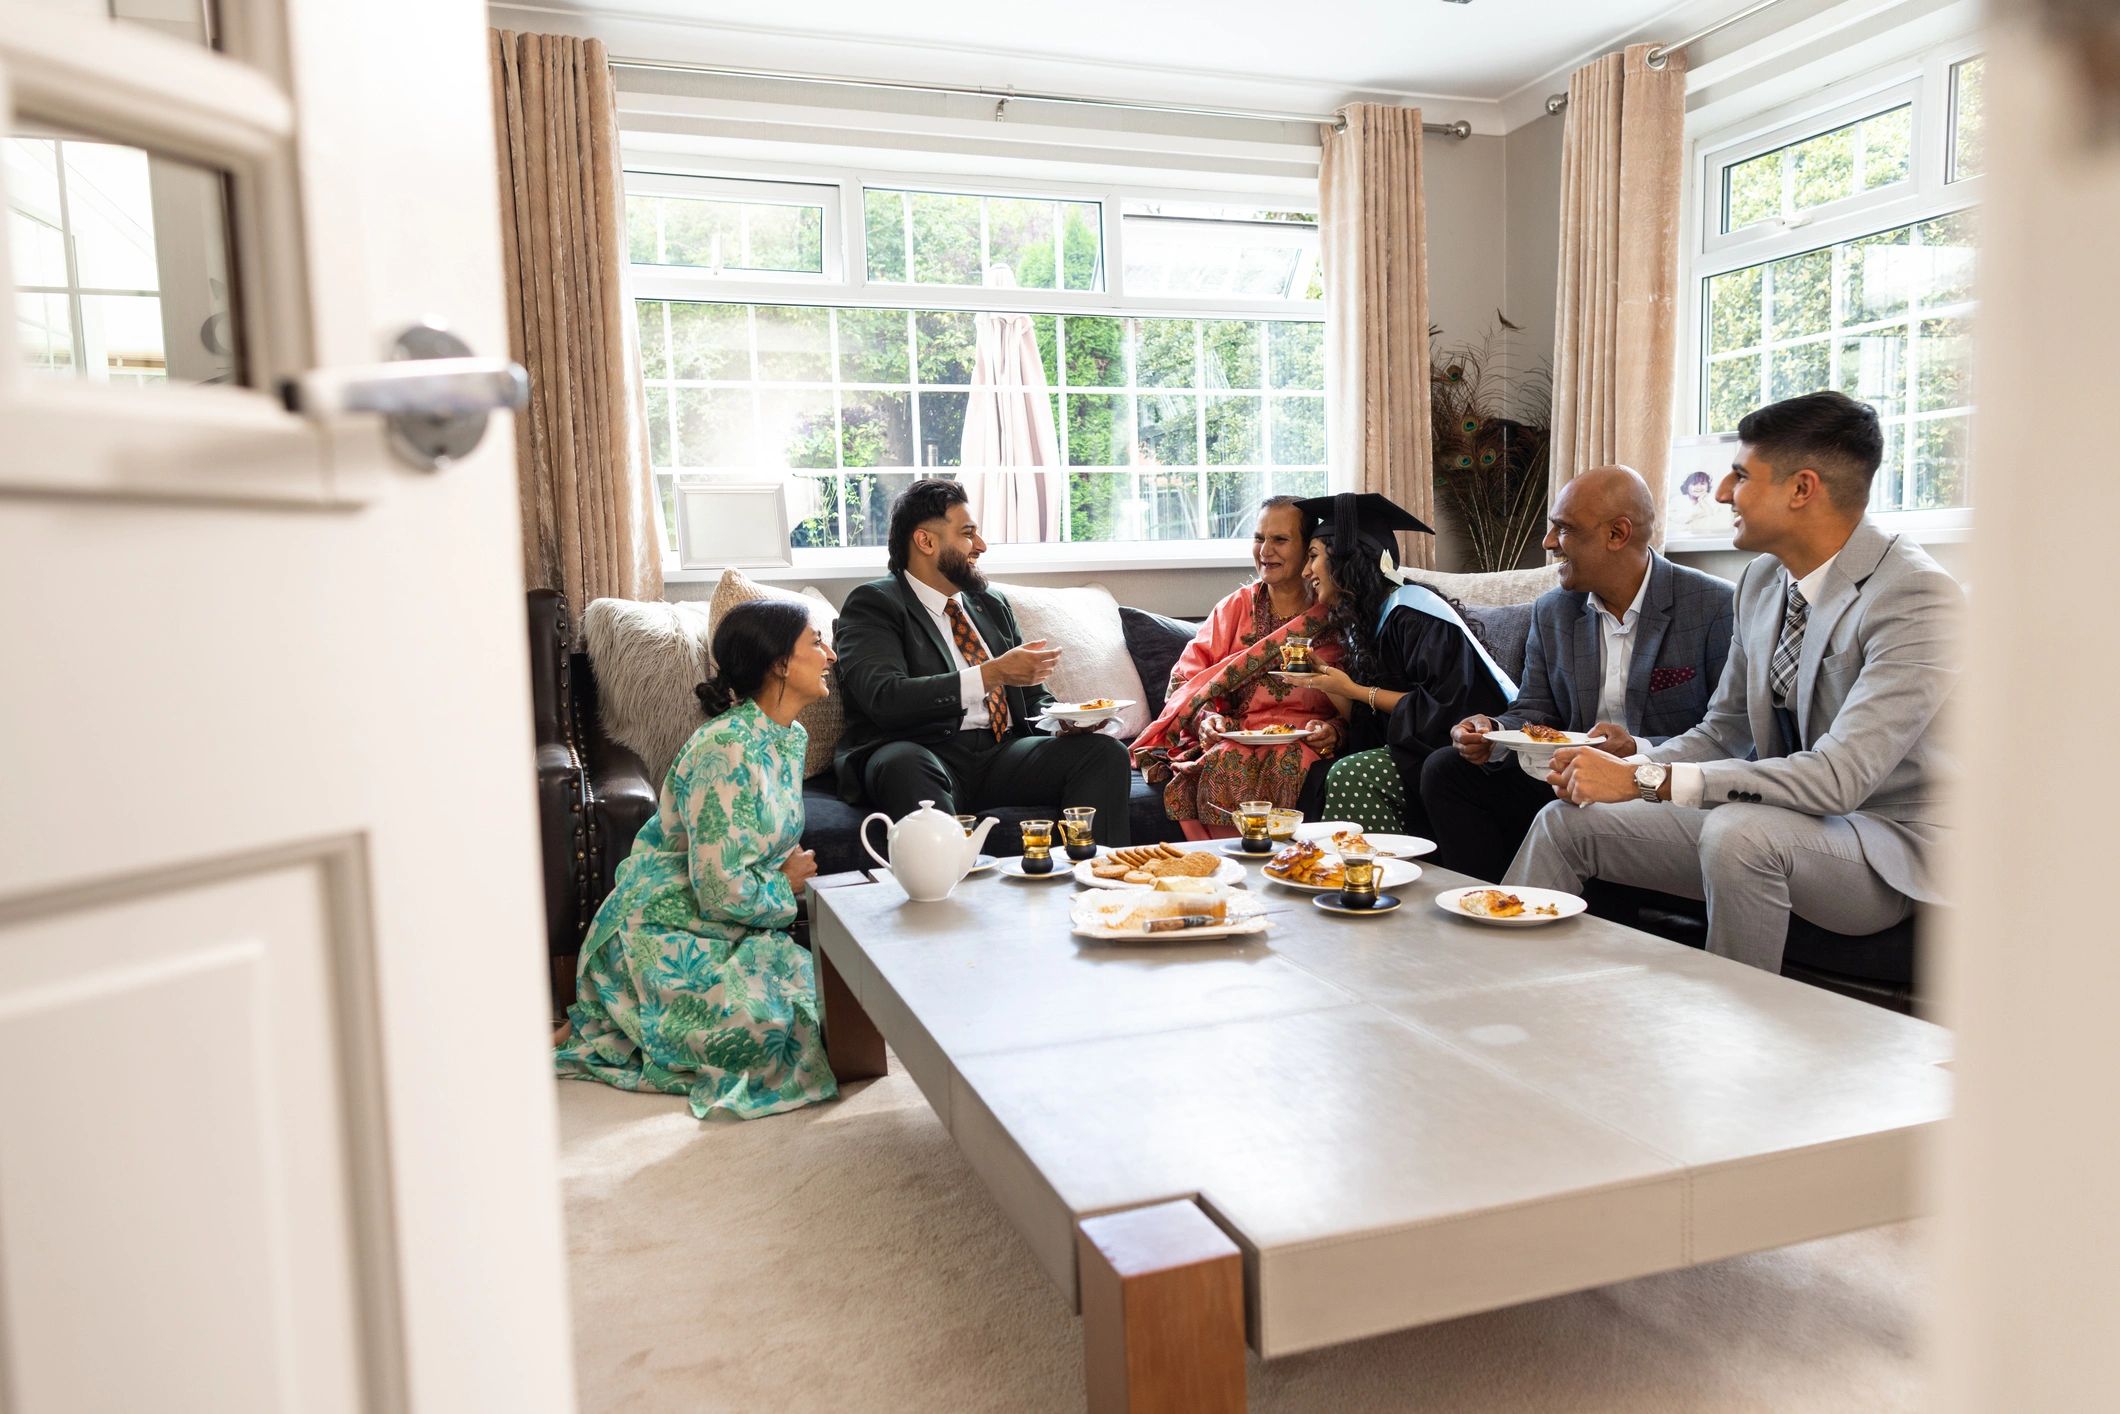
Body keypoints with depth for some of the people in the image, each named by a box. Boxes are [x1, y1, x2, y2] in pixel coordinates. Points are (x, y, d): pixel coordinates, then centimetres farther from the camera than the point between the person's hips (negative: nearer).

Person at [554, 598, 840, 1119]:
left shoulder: (791, 737, 5)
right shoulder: (726, 748, -24)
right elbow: (721, 890, -25)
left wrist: (796, 870, -3)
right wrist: (786, 885, -7)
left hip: (739, 924, 9)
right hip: (666, 932, -9)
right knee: (760, 1019, -27)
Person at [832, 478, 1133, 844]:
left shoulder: (993, 606, 23)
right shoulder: (872, 604, 2)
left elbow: (1032, 697, 25)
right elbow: (885, 698, -15)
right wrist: (993, 673, -19)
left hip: (1002, 757, 6)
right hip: (922, 757, -5)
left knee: (1105, 751, -17)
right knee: (902, 764, -39)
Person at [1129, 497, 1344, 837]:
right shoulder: (1235, 608, 17)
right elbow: (1185, 680, 9)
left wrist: (1333, 731, -15)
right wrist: (1204, 719, -12)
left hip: (1305, 745, -1)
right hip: (1235, 741, 1)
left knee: (1291, 765, -35)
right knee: (1226, 765, -33)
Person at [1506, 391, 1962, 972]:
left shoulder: (1917, 596, -21)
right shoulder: (1760, 581, 5)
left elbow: (1840, 778, -30)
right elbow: (1722, 732, 12)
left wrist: (1646, 779, -31)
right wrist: (1625, 768, -9)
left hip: (1888, 846, -7)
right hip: (1779, 822, 8)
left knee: (1738, 831, -36)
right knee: (1566, 821, 0)